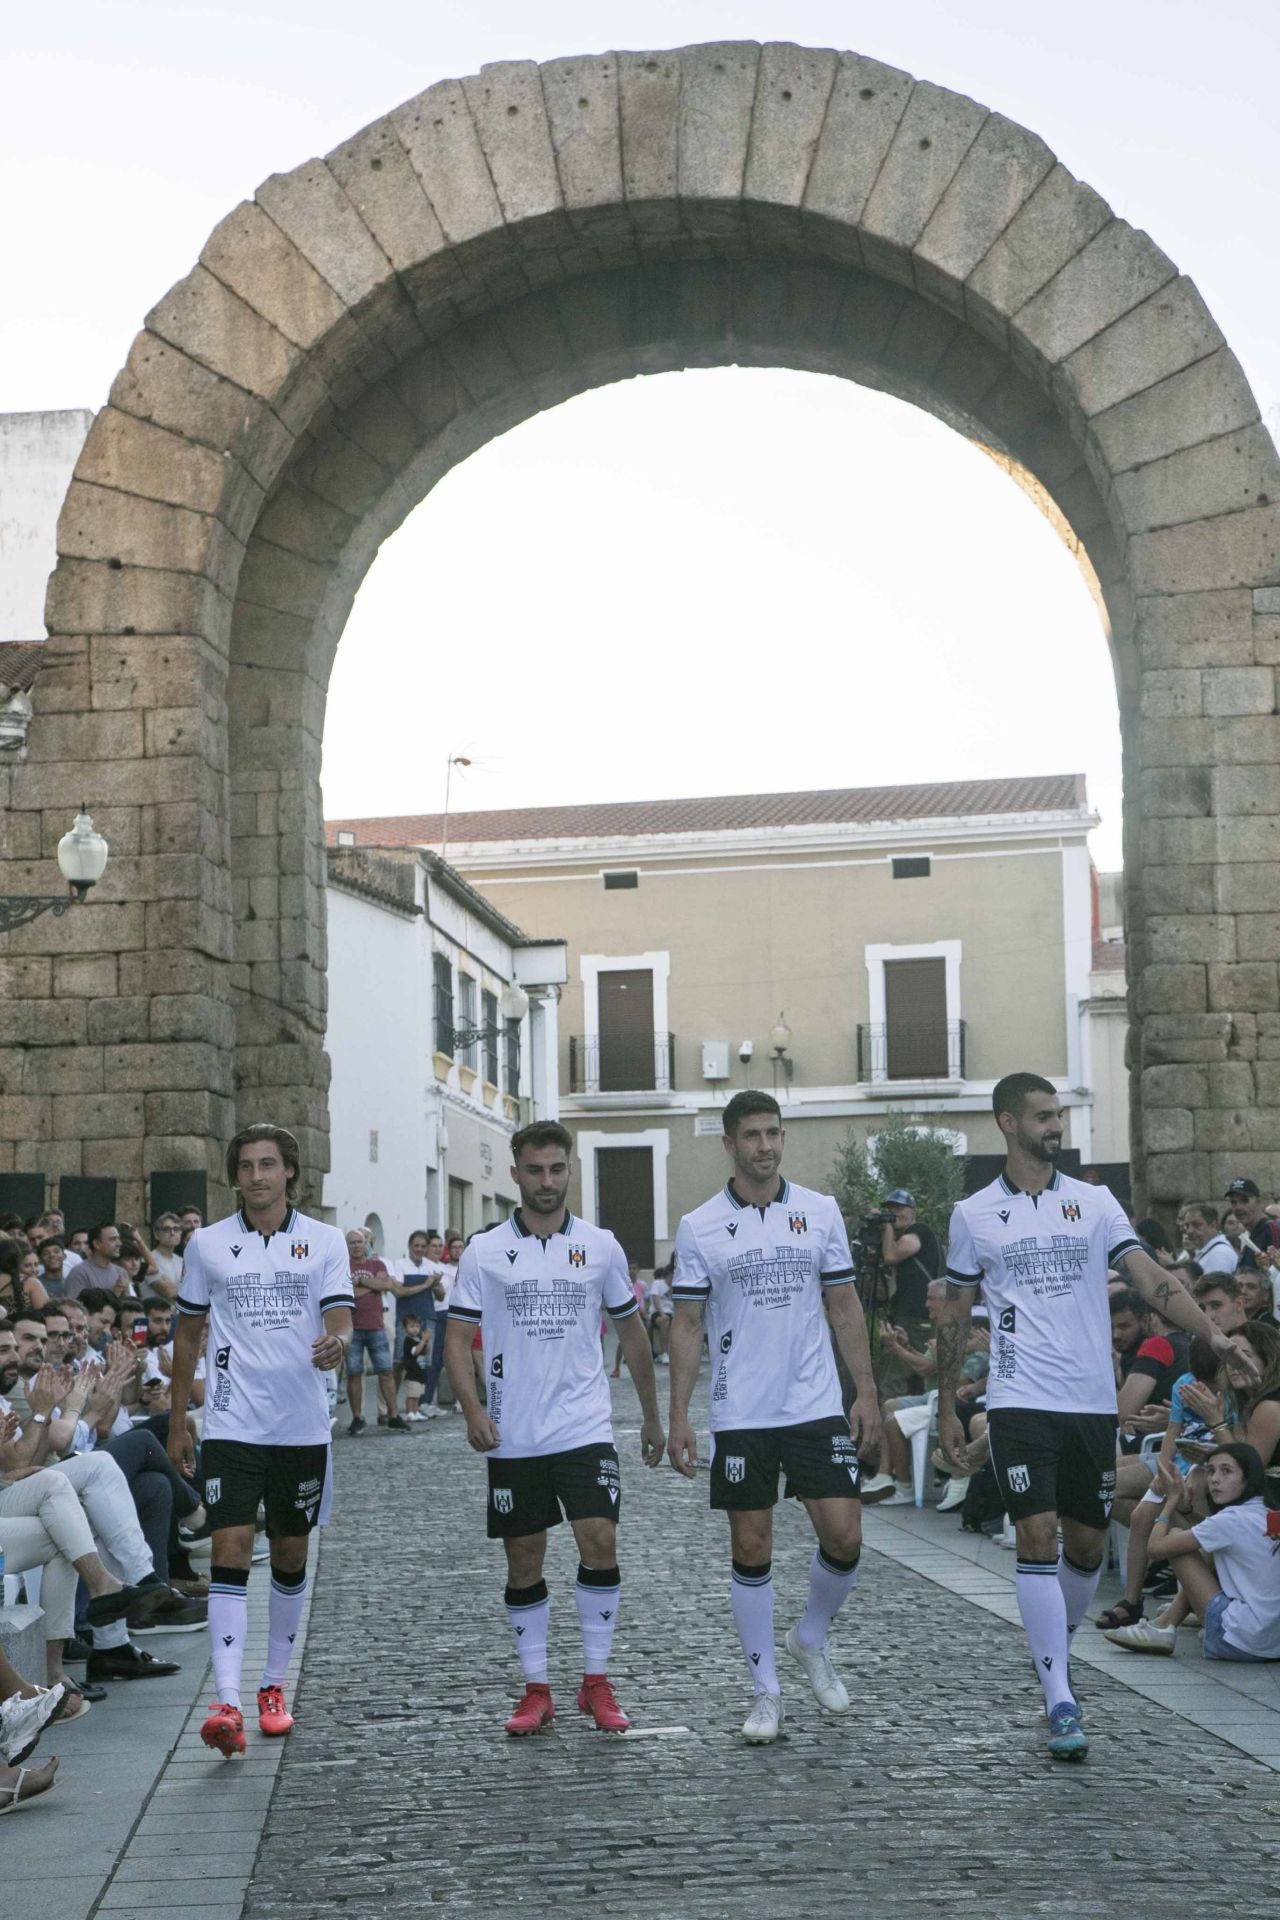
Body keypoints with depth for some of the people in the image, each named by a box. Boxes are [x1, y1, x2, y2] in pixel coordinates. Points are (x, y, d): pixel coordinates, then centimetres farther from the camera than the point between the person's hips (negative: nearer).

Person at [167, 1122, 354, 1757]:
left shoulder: (324, 1241, 2)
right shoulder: (207, 1244, 3)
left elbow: (340, 1318, -5)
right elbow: (188, 1334, 11)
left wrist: (337, 1342, -30)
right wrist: (176, 1422, 10)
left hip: (302, 1426, 1)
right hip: (231, 1425, -1)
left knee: (291, 1555, 10)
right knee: (230, 1551, -12)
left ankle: (273, 1685, 26)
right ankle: (227, 1702, -16)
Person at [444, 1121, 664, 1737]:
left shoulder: (600, 1247, 4)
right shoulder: (484, 1252, 0)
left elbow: (630, 1329, 13)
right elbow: (458, 1336, 0)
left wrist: (652, 1415, 16)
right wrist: (472, 1409, -15)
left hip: (585, 1430, 0)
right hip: (513, 1438, 0)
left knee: (599, 1542, -12)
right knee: (523, 1563, 5)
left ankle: (596, 1681, 2)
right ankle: (537, 1690, 17)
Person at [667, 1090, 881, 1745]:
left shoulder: (820, 1211, 4)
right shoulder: (699, 1228, -1)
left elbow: (844, 1306, 8)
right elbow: (687, 1324, 2)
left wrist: (867, 1392, 3)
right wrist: (678, 1416, -3)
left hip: (818, 1407, 1)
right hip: (740, 1415, -1)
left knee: (844, 1538, -5)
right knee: (751, 1551, 3)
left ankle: (811, 1639, 24)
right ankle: (765, 1691, 15)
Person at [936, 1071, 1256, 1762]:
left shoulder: (1095, 1202, 6)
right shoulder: (975, 1214, 3)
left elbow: (1150, 1278, -2)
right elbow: (955, 1315, 10)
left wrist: (1213, 1333, -16)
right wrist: (946, 1408, 10)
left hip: (1093, 1401, 3)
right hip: (1020, 1402, -2)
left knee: (1088, 1544, 8)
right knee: (1038, 1537, -12)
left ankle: (1054, 1652, 33)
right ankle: (1059, 1700, -10)